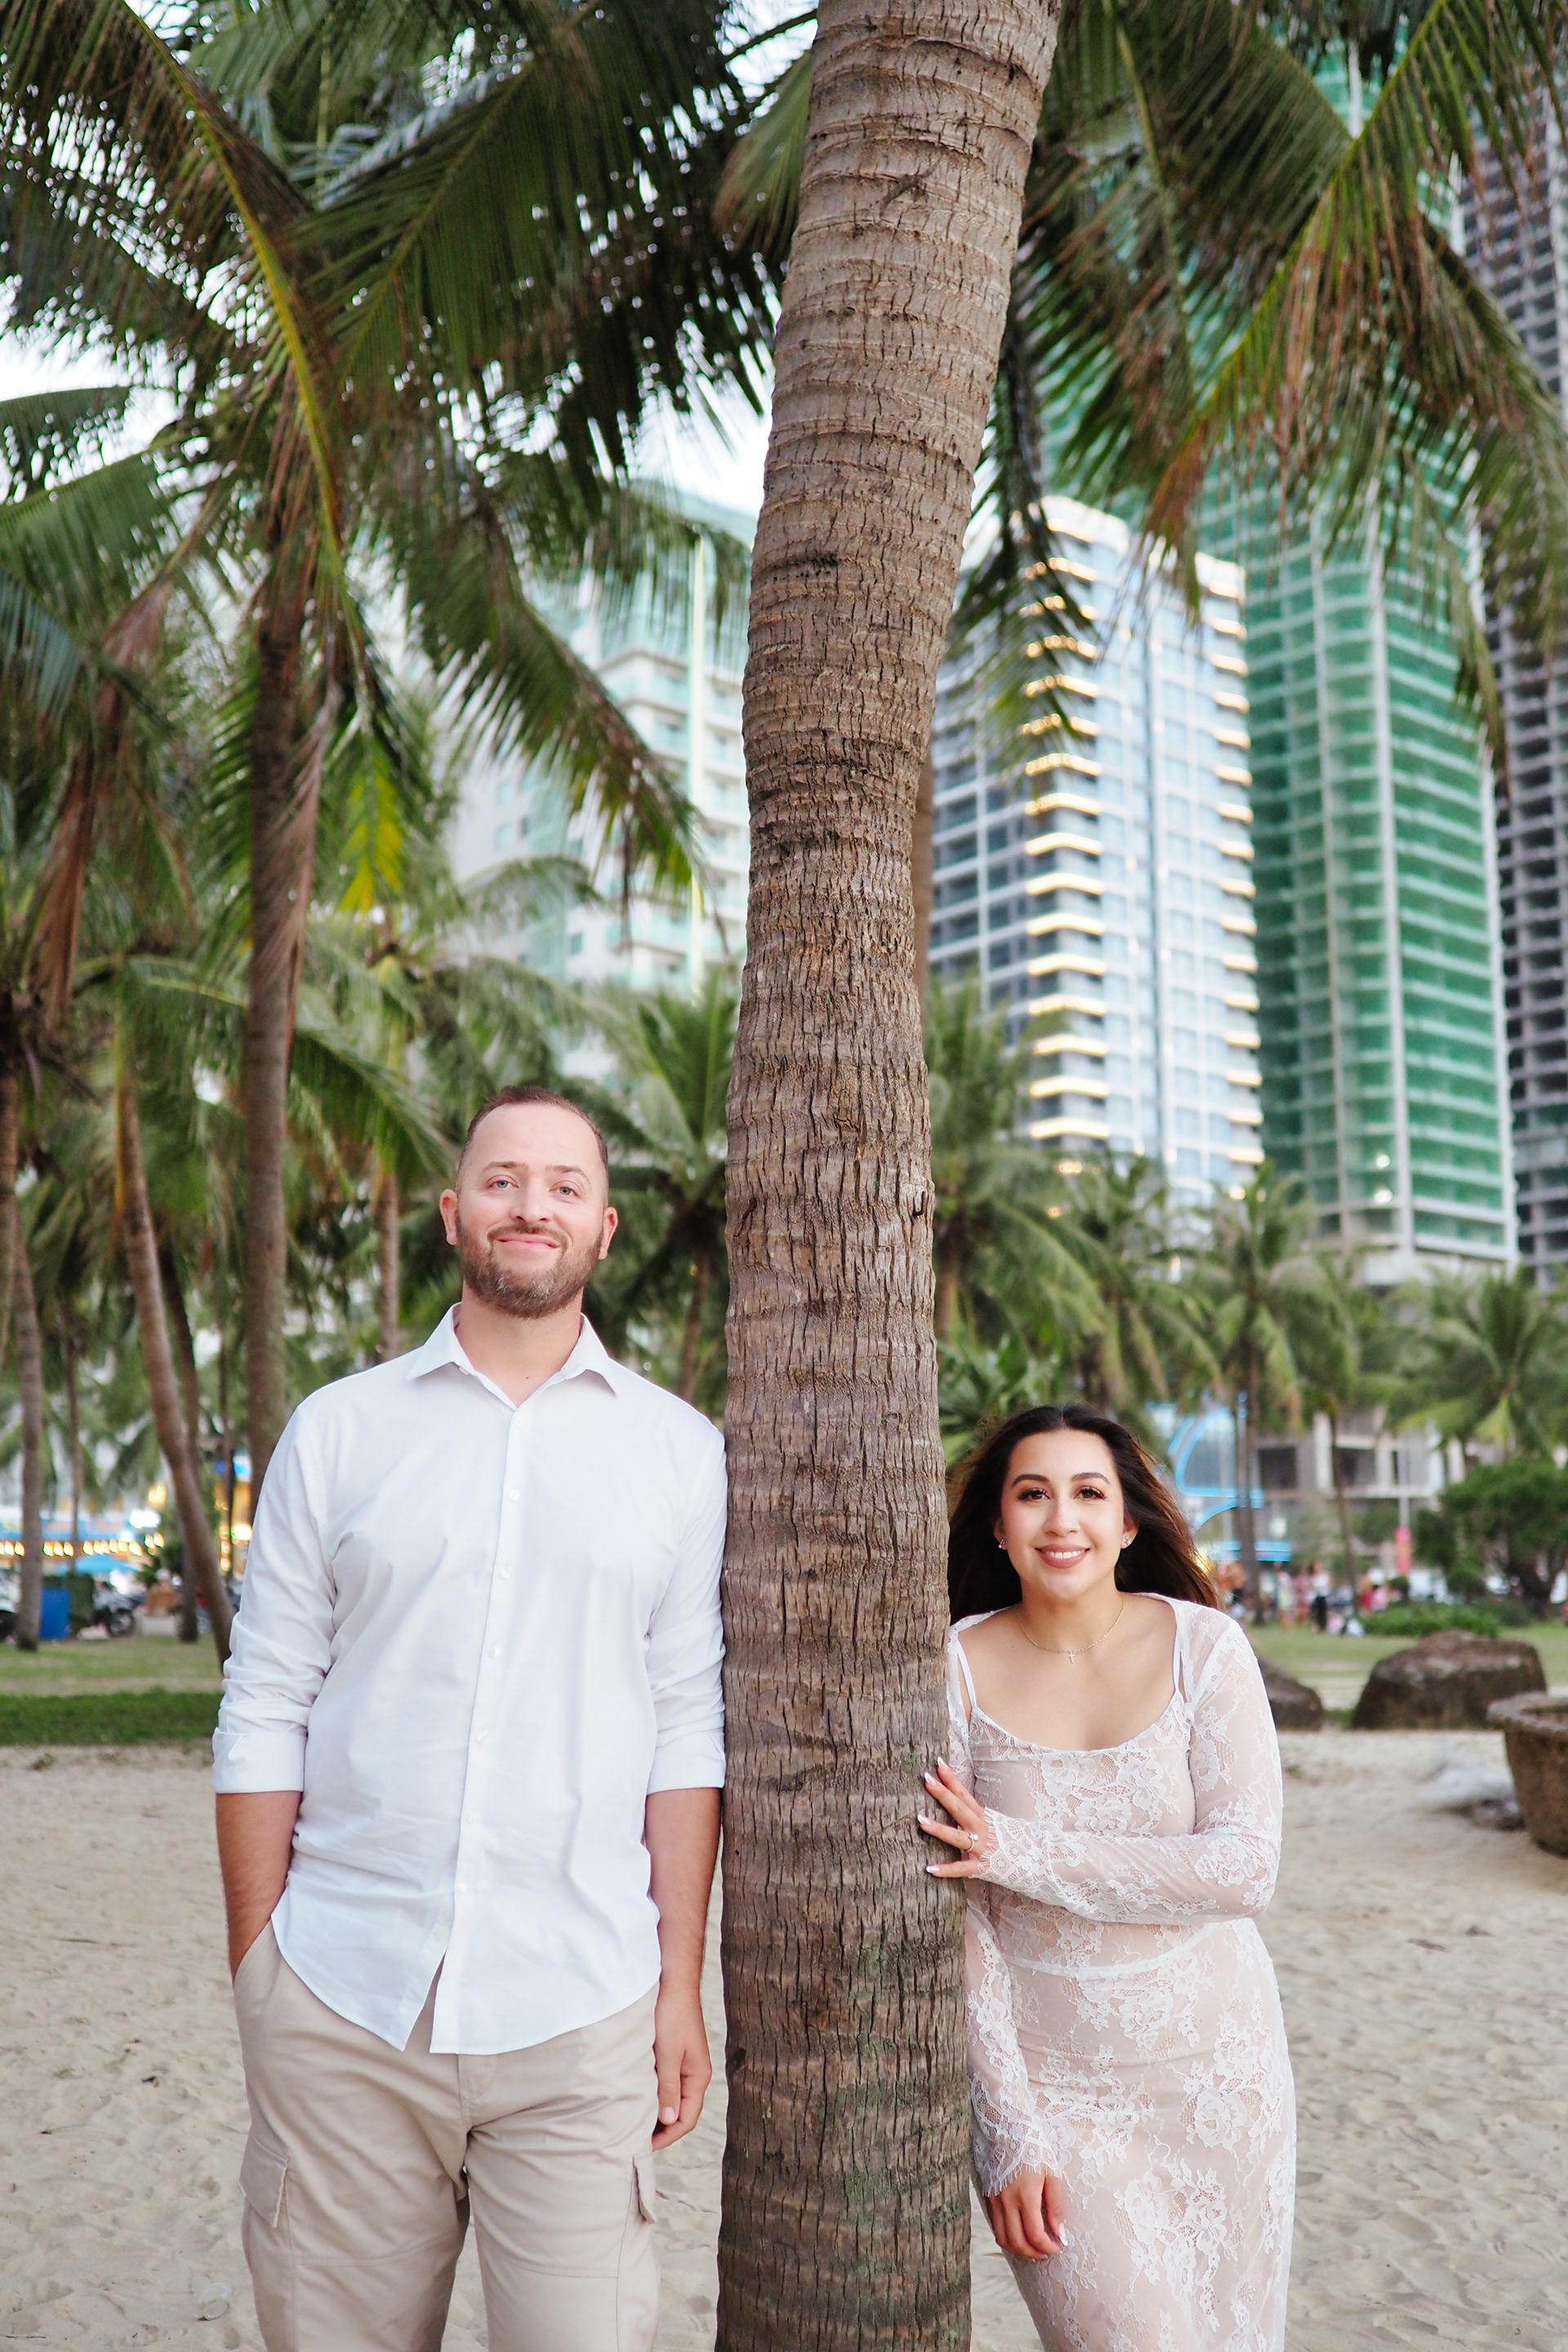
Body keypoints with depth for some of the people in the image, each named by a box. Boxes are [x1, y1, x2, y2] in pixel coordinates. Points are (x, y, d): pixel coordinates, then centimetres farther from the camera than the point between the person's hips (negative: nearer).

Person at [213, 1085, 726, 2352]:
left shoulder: (678, 1449, 6)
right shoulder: (338, 1428, 5)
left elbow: (687, 1727, 5)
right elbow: (265, 1714, 5)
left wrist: (682, 1983, 2)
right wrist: (253, 1965, 2)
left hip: (576, 2011, 0)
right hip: (339, 2007, 1)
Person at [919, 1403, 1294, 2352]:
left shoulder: (1202, 1645, -7)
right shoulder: (959, 1668, -9)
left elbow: (1246, 1868, -15)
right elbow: (955, 1917, -8)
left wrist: (1021, 1851, -20)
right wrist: (1006, 2132, -11)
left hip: (1212, 2065, 2)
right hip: (1044, 2079, -1)